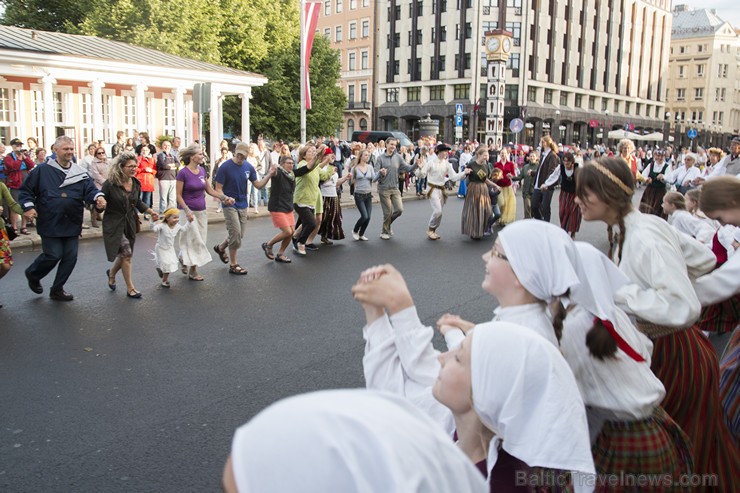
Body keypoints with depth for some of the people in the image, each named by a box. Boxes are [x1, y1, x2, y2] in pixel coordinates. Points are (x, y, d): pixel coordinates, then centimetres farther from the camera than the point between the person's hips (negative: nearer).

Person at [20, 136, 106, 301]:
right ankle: (33, 274, 27)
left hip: (72, 224, 4)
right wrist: (28, 207, -9)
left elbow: (90, 190, -6)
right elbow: (25, 190, 4)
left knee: (70, 257, 5)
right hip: (50, 224, -4)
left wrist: (98, 197, -28)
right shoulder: (42, 170, -2)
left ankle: (57, 290, 22)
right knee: (53, 255, -5)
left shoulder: (80, 173, 6)